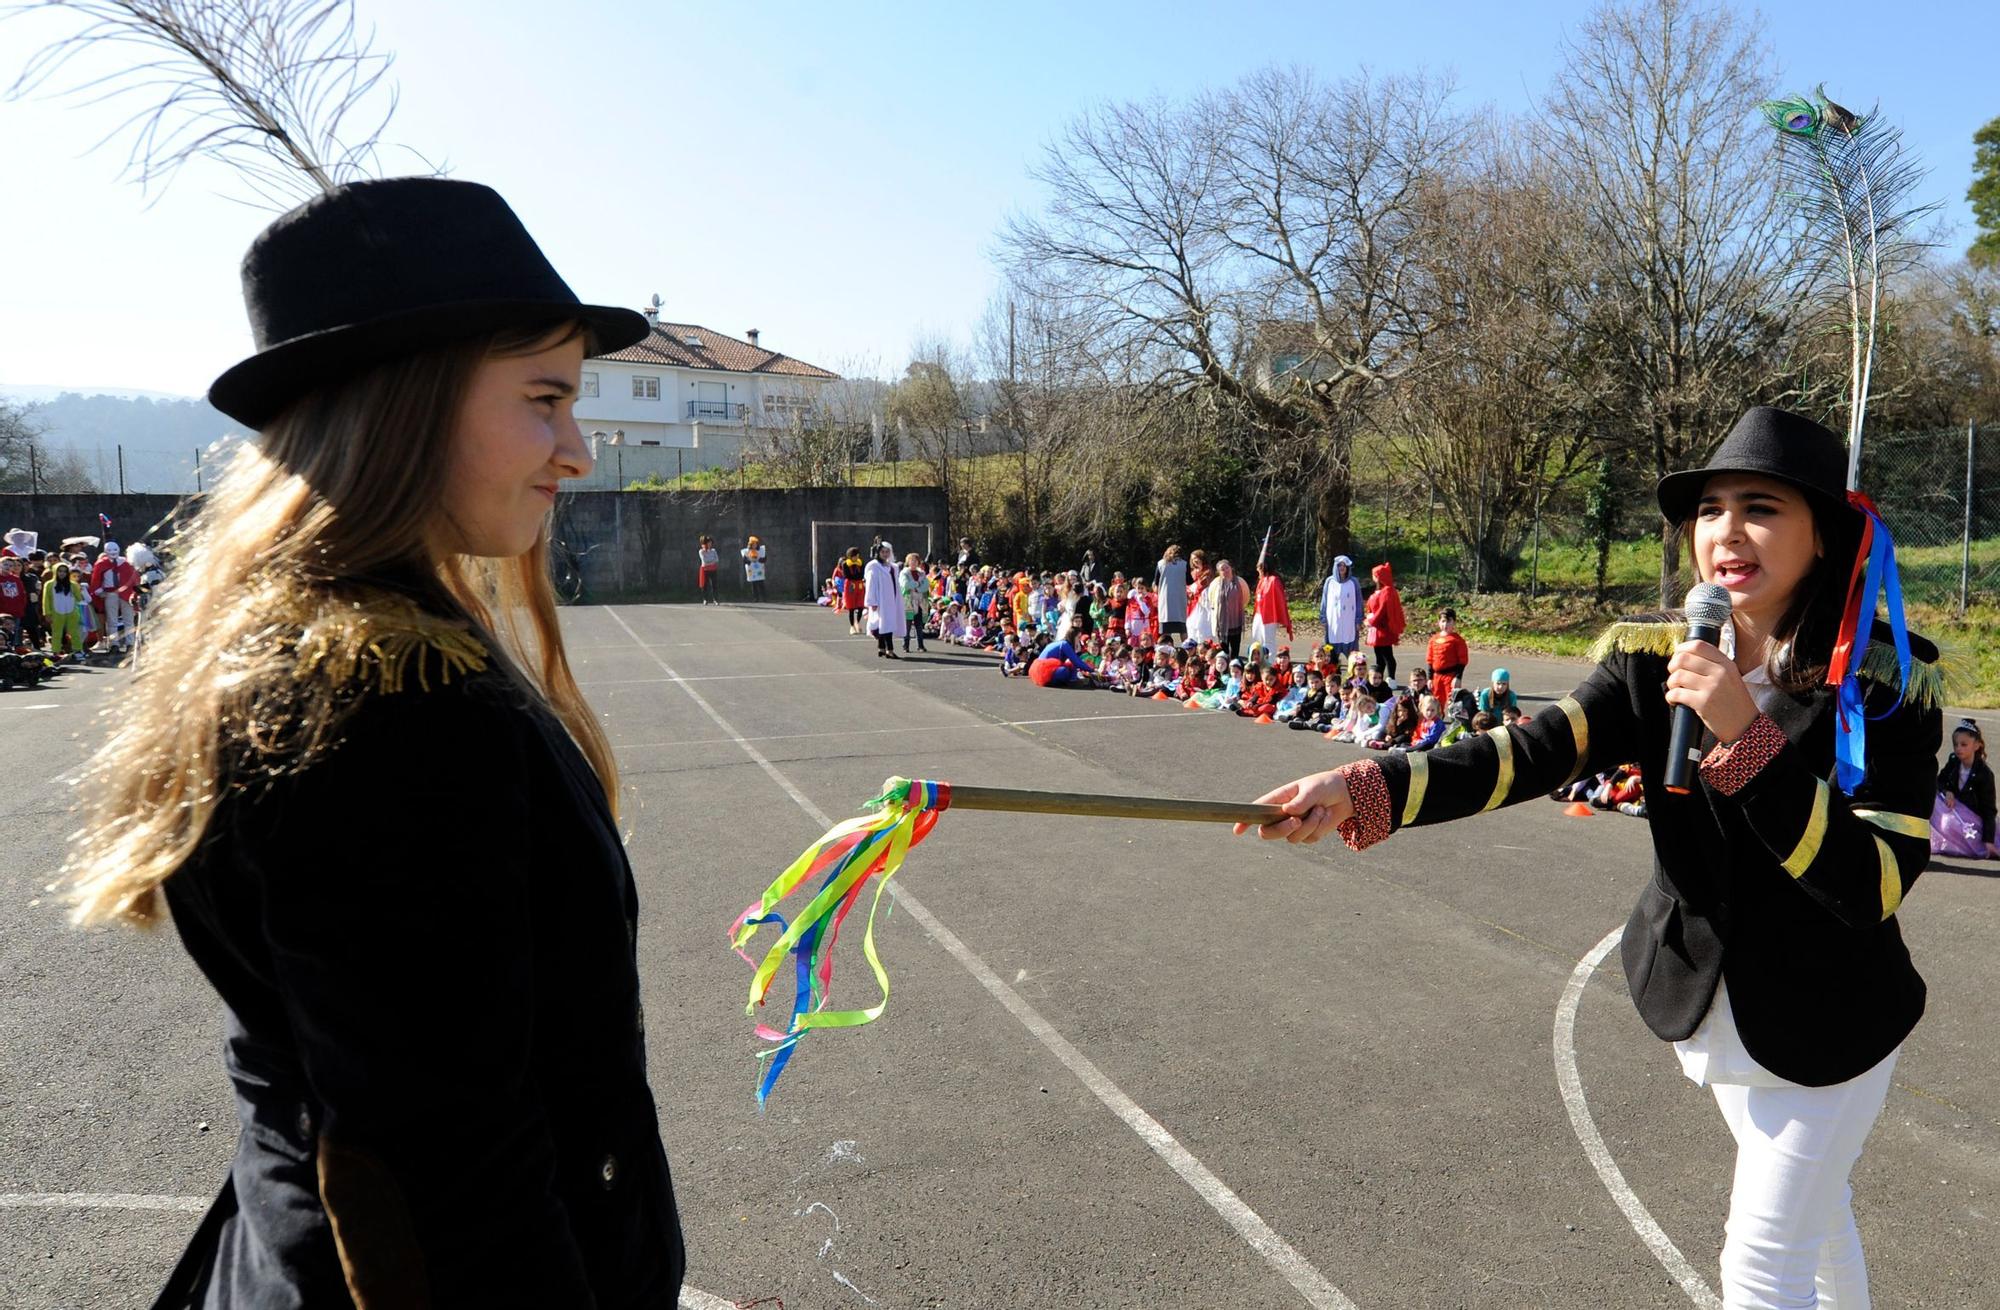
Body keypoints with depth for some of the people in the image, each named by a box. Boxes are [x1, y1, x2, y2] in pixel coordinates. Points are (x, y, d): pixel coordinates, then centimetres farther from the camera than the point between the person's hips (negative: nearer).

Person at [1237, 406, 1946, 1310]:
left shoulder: (1888, 680, -20)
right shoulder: (1656, 658, -11)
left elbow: (1875, 885, -28)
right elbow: (1537, 751, -26)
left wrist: (1746, 736, -38)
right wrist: (1364, 790, -41)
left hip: (1823, 1022, -4)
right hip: (1702, 1002, 4)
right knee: (1808, 1199, 27)